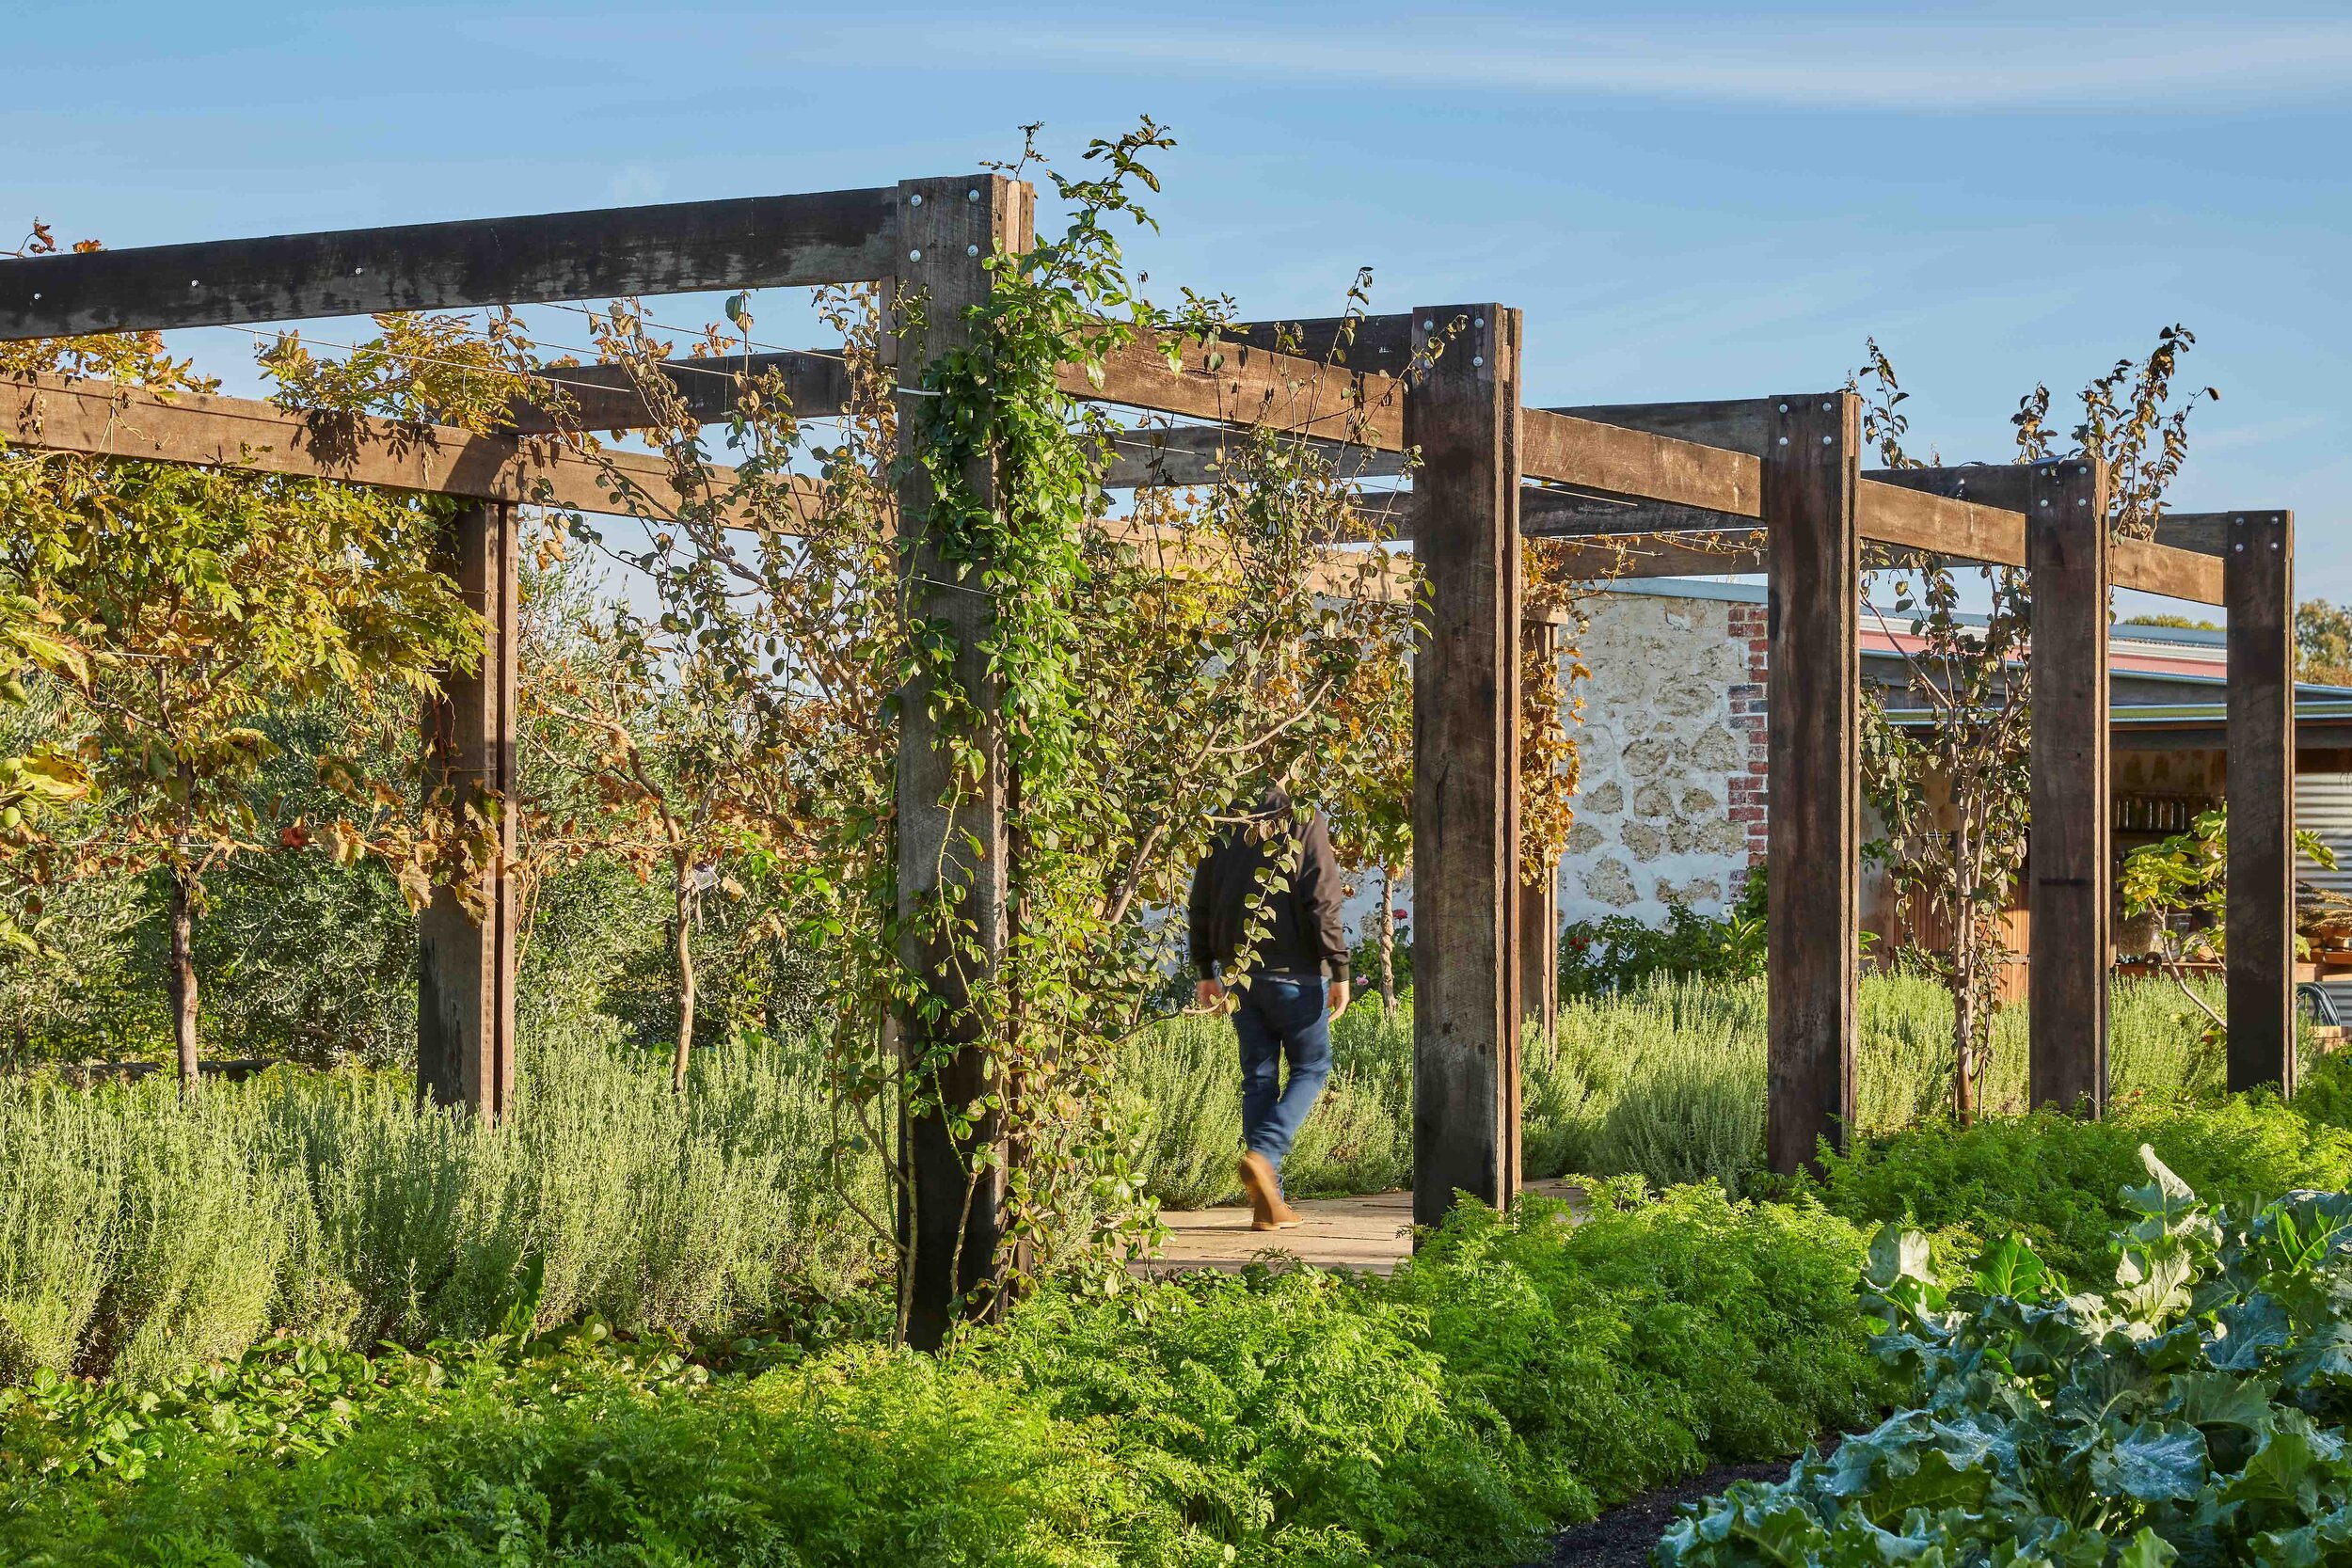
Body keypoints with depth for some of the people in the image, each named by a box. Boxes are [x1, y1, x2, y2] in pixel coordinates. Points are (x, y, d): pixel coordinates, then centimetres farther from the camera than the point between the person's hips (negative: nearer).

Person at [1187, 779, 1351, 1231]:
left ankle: (1267, 1203, 7)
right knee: (1310, 1067, 10)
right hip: (1294, 971, -5)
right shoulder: (1305, 821, -8)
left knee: (1259, 1076, 9)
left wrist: (1205, 970, 18)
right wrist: (1340, 971, -9)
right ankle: (1263, 1154, -13)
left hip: (1238, 969, 5)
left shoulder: (1229, 823, 8)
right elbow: (1323, 902, -13)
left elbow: (1201, 903, 11)